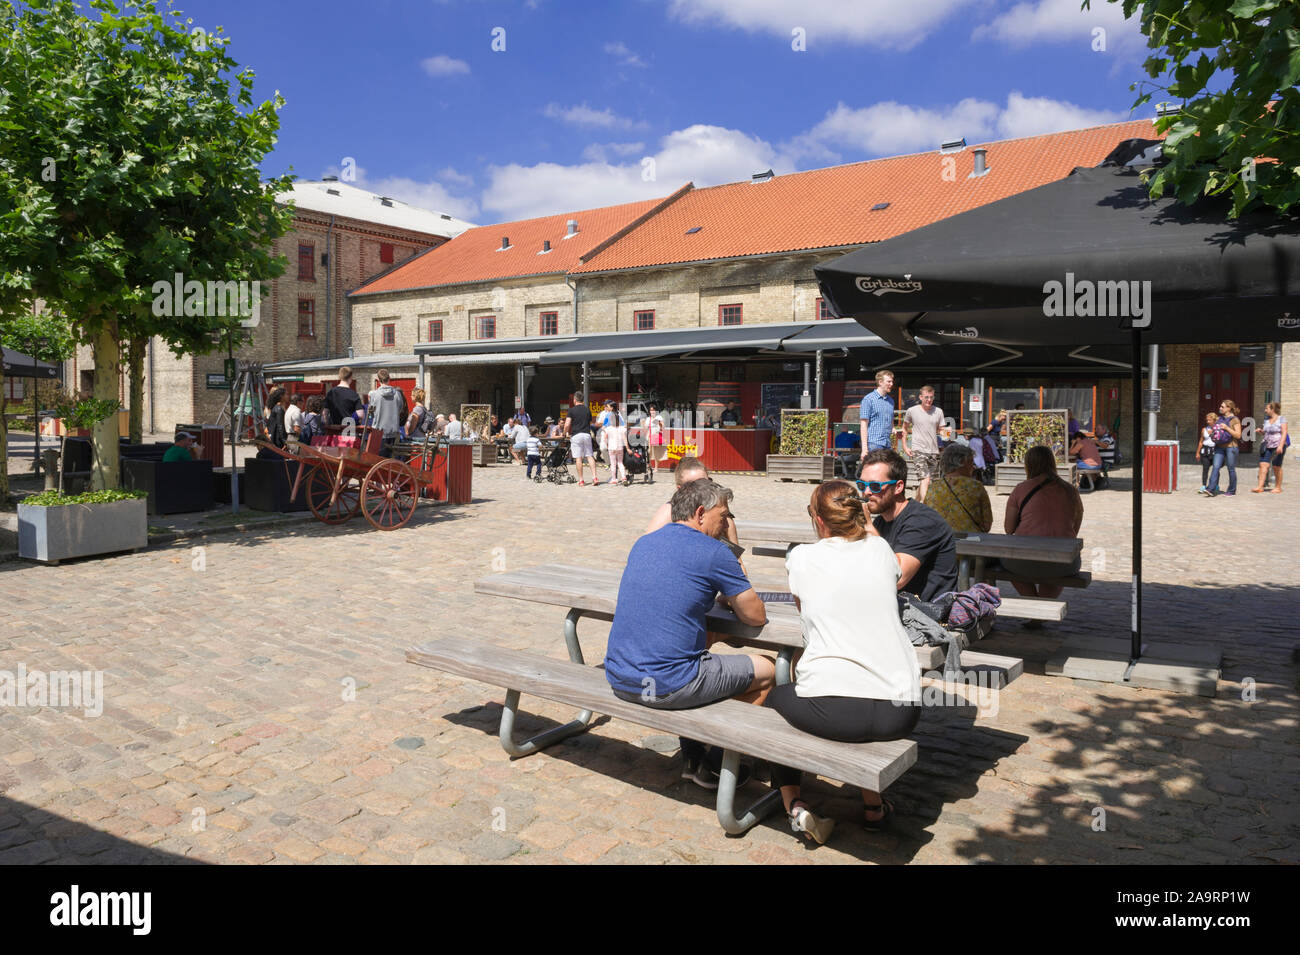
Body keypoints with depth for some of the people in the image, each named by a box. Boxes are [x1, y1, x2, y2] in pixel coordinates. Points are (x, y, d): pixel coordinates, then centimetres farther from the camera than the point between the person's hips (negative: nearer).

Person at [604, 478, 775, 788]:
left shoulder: (642, 543, 12)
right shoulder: (714, 552, -8)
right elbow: (756, 617, 0)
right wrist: (730, 599, 21)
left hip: (618, 680, 8)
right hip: (666, 687, -7)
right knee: (765, 671, 13)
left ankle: (693, 760, 36)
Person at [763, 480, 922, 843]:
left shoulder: (801, 557, 1)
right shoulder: (880, 549, 8)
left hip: (829, 711, -3)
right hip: (899, 712, 3)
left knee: (775, 699, 30)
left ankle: (794, 806, 18)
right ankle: (873, 804, 39)